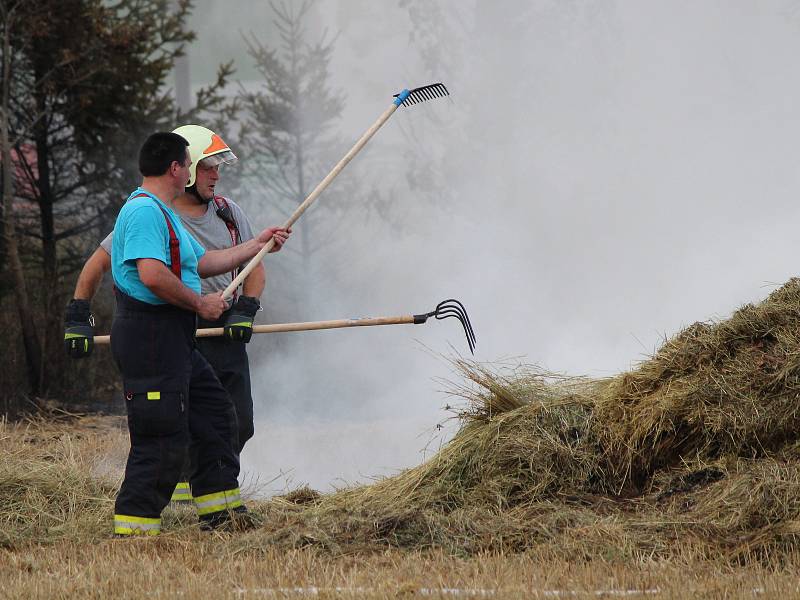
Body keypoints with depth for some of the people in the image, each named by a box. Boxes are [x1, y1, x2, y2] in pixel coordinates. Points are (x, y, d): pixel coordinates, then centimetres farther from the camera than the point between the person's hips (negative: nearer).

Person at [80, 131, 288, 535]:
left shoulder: (163, 214, 21)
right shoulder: (145, 211, -15)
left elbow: (202, 262, 30)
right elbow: (152, 274, -28)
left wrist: (257, 245, 34)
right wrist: (201, 304, -16)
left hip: (174, 342, 11)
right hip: (150, 335, -11)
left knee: (216, 417, 18)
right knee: (163, 439, -10)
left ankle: (220, 509, 26)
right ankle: (133, 529, -7)